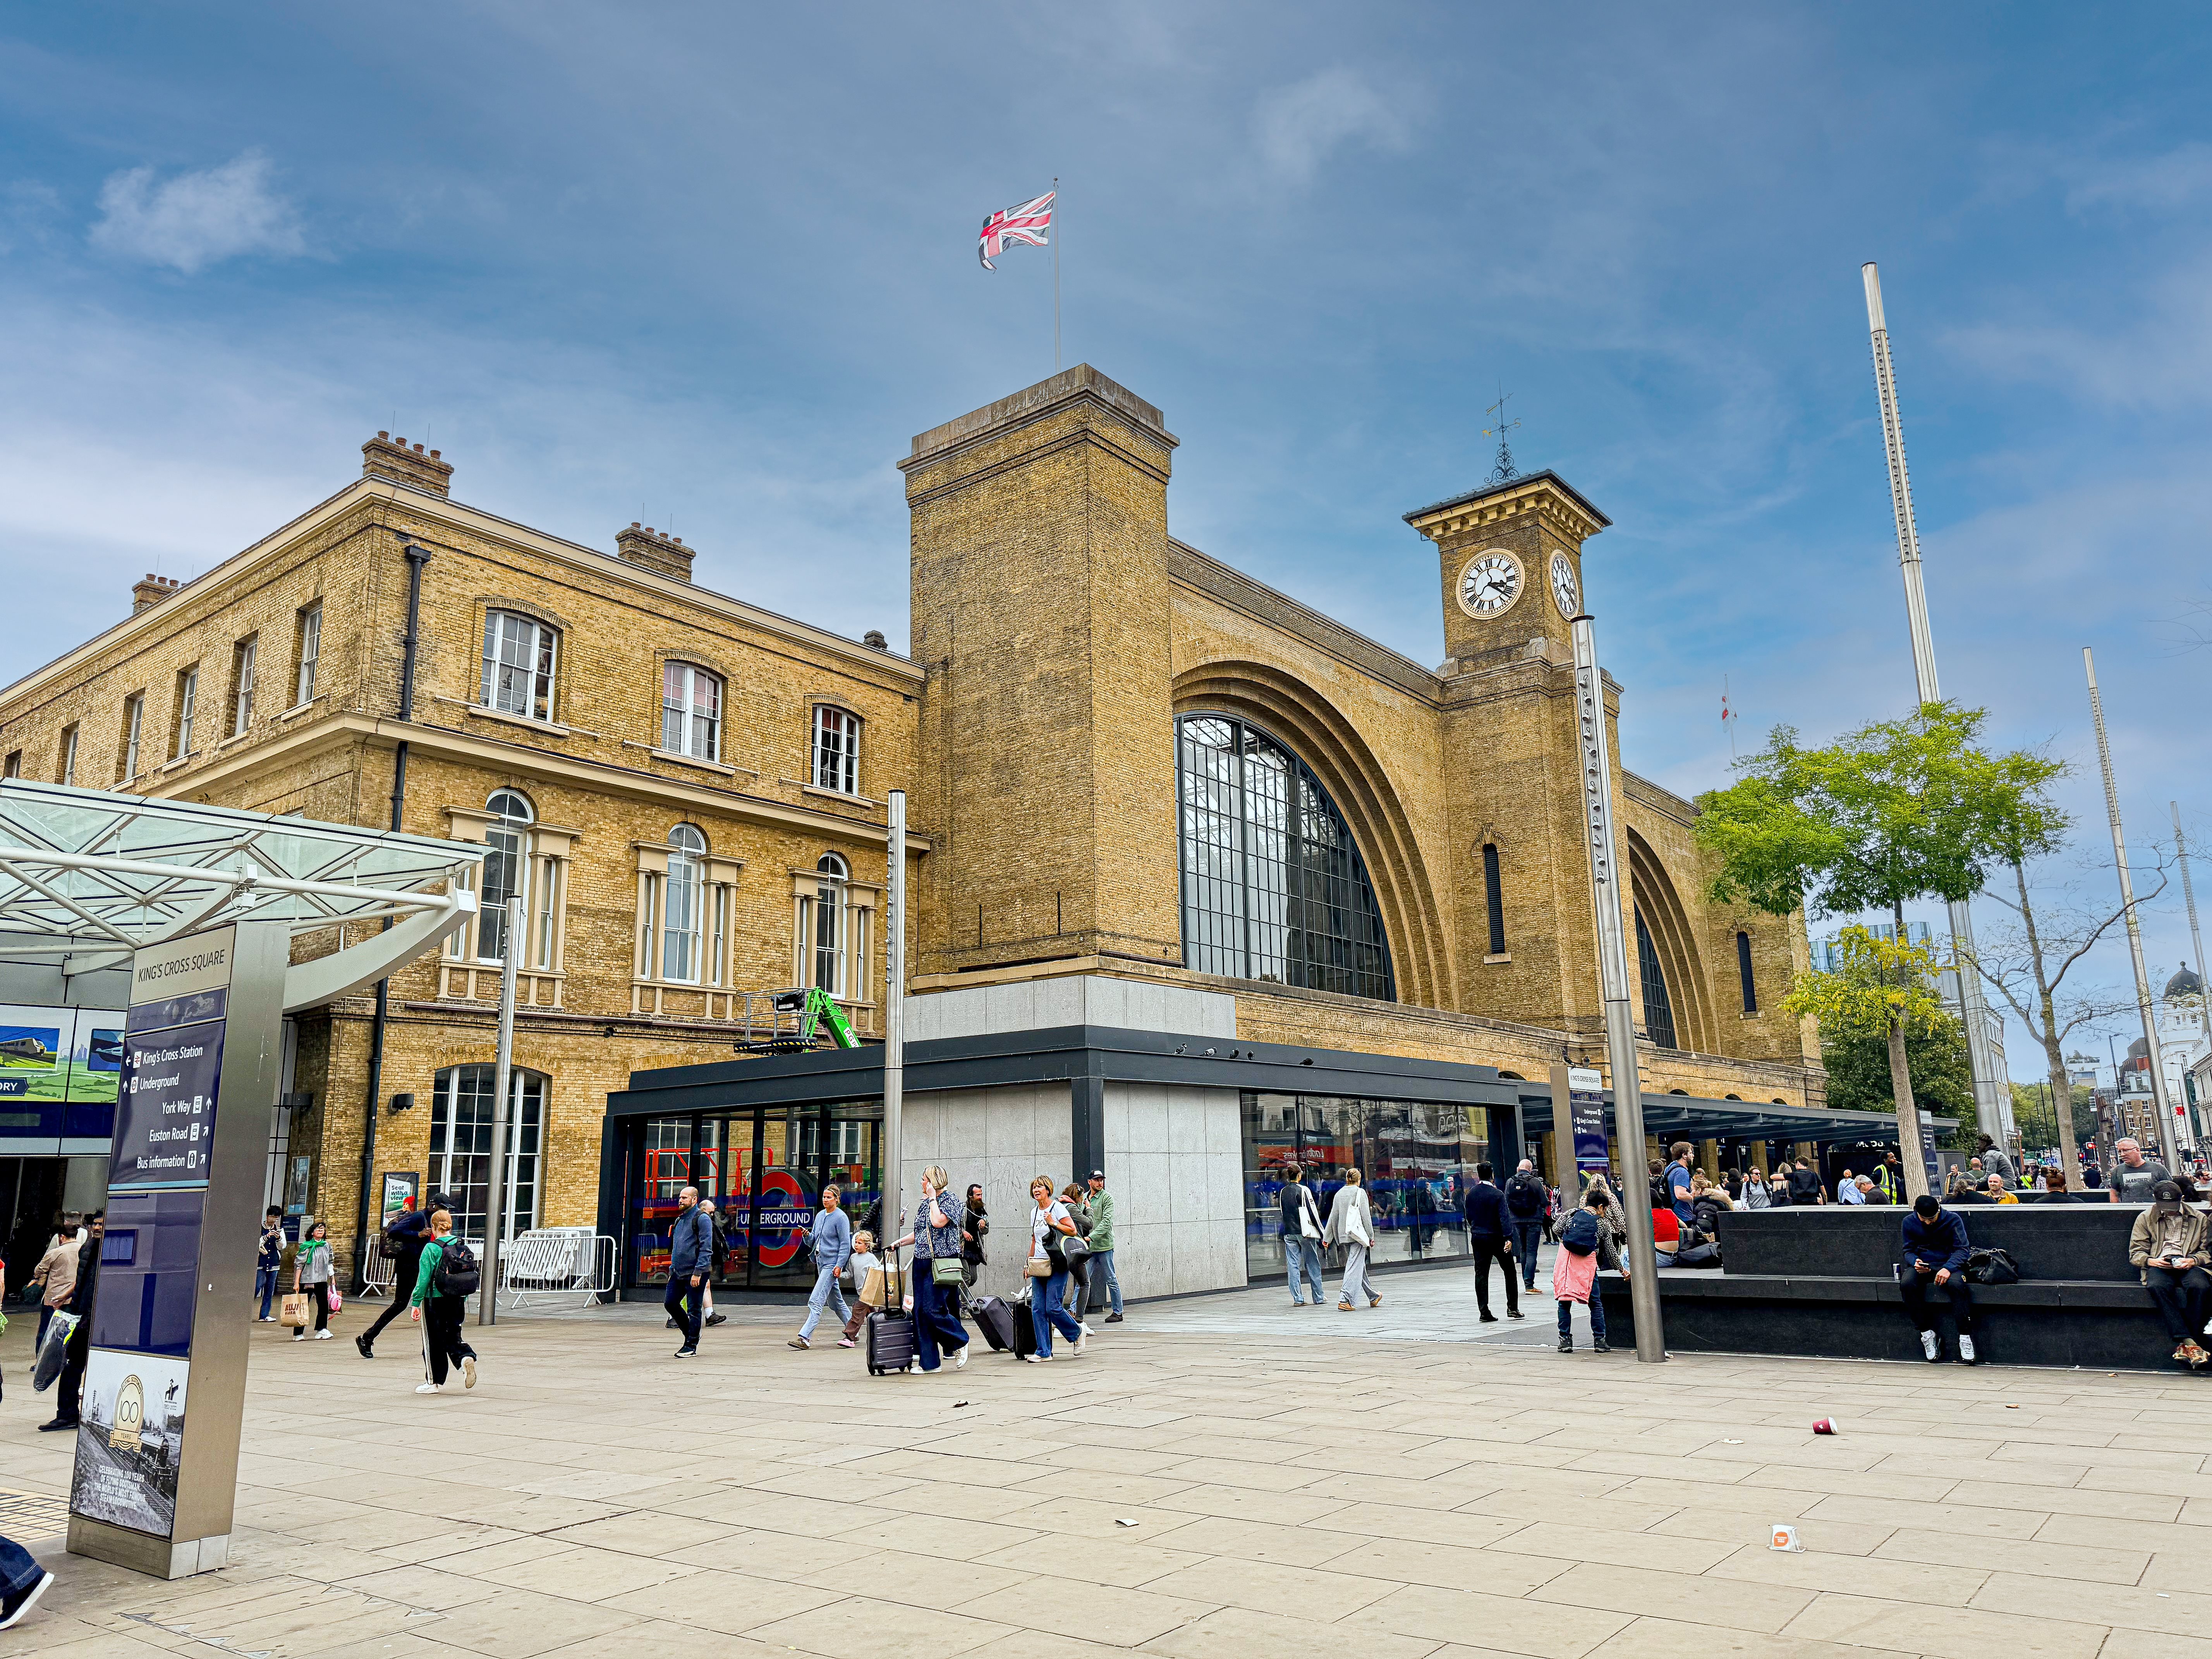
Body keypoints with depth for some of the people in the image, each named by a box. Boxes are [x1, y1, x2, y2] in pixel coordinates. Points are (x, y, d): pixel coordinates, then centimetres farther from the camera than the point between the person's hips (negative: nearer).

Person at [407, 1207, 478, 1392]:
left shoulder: (431, 1248, -11)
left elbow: (424, 1278, -13)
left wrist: (415, 1304, -8)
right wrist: (464, 1297, 19)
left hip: (435, 1301, -5)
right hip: (458, 1300, 5)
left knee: (433, 1341, 7)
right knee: (453, 1335, 16)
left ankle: (434, 1382, 14)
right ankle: (466, 1357, -12)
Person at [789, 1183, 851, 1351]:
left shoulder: (841, 1218, -10)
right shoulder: (820, 1215, 12)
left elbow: (846, 1244, -13)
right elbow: (814, 1241, 17)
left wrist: (839, 1265, -19)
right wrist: (808, 1236, -5)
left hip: (832, 1264, -9)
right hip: (821, 1262, 9)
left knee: (816, 1301, -14)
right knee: (835, 1301, 15)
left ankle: (804, 1337, -16)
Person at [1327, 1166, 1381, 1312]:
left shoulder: (1339, 1194, 9)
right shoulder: (1360, 1192, -6)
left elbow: (1333, 1216, 11)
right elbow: (1366, 1216, -8)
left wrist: (1327, 1237, 14)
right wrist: (1371, 1237, -4)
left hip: (1343, 1234, 6)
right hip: (1357, 1234, -6)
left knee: (1360, 1266, 16)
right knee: (1355, 1267, -8)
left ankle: (1373, 1298, 28)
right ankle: (1344, 1300, -19)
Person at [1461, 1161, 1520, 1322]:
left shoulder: (1471, 1194, 2)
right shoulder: (1497, 1194, -13)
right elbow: (1504, 1217, -19)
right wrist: (1509, 1238, -22)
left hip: (1477, 1238, 4)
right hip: (1496, 1238, -4)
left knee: (1481, 1274, 5)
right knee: (1510, 1272, 10)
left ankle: (1484, 1312, 1)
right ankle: (1513, 1308, 9)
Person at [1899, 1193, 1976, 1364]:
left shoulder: (1953, 1219, -6)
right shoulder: (1909, 1222, 1)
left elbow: (1962, 1249, -8)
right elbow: (1908, 1250, 7)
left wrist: (1949, 1268, -26)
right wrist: (1915, 1262, -18)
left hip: (1948, 1264, -2)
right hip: (1922, 1266, 2)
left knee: (1956, 1284, -38)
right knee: (1907, 1284, -32)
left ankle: (1966, 1338, -32)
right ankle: (1927, 1334, -23)